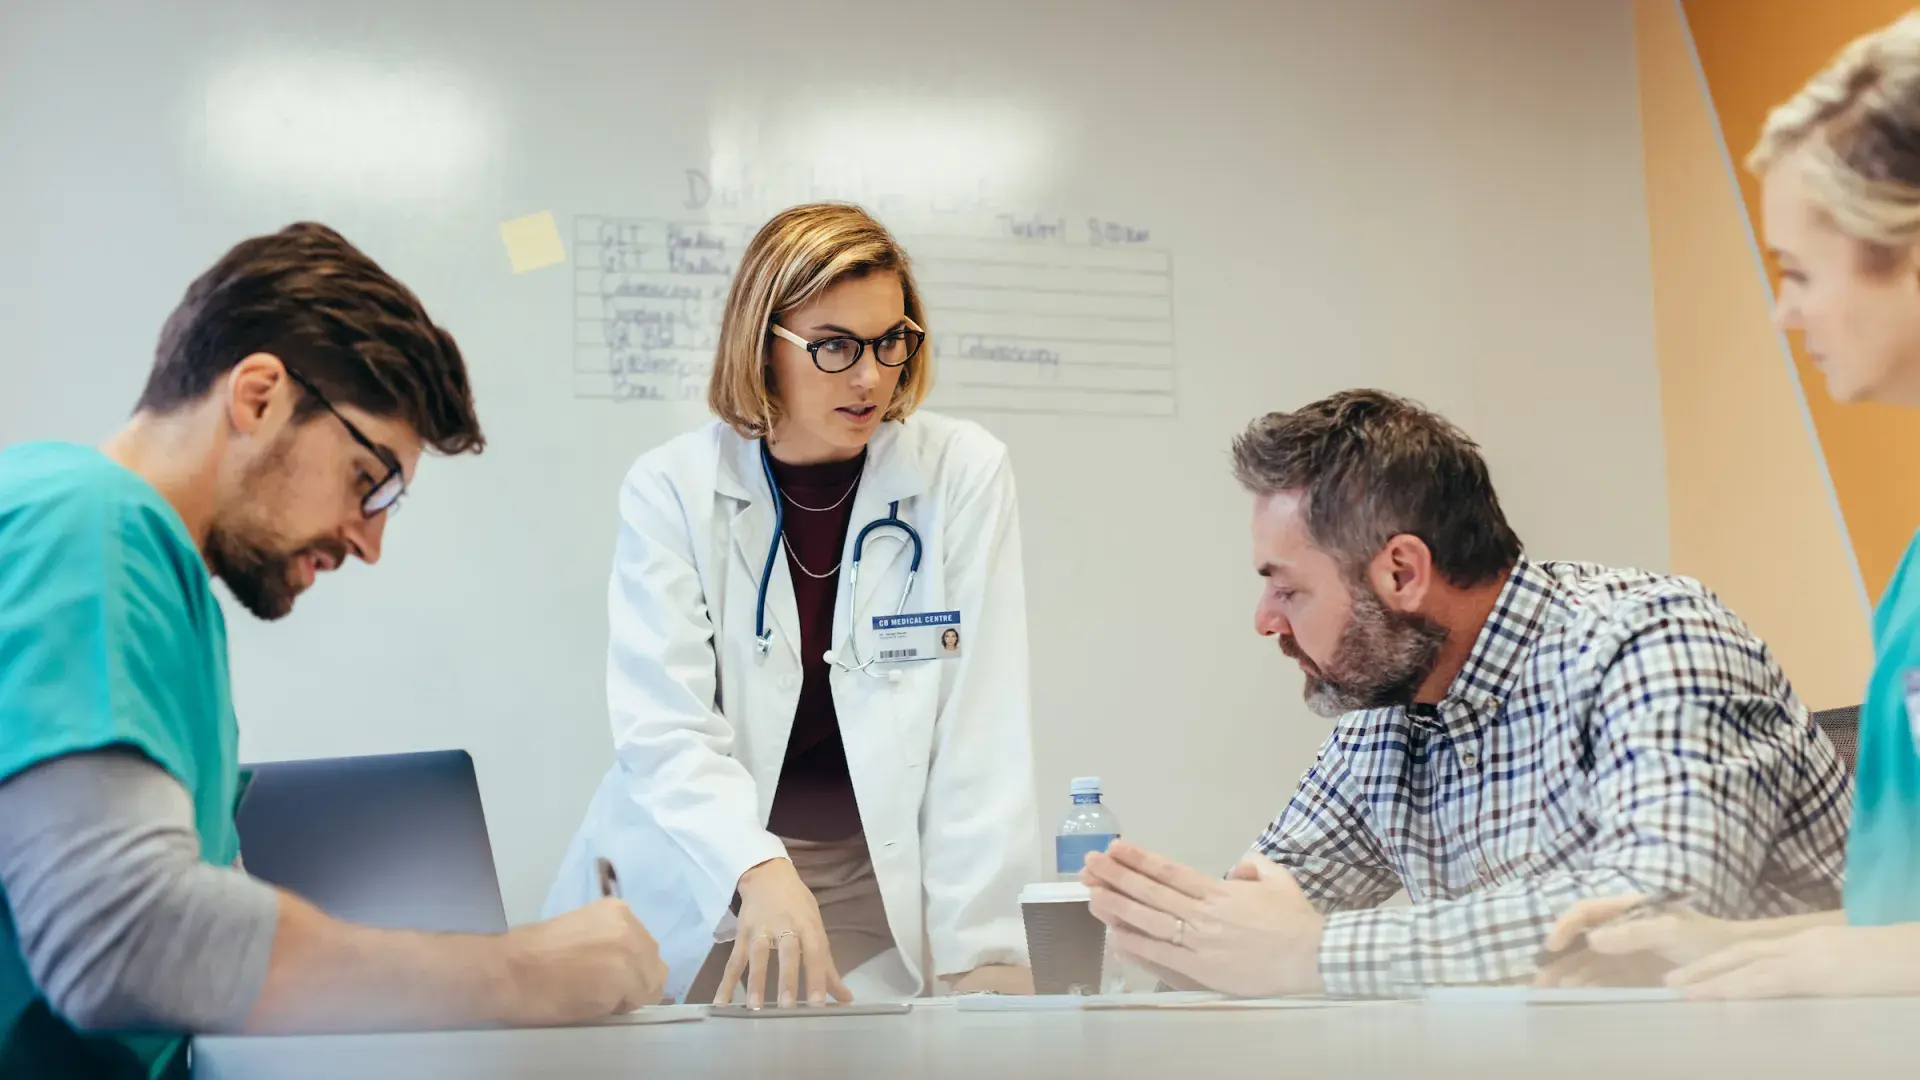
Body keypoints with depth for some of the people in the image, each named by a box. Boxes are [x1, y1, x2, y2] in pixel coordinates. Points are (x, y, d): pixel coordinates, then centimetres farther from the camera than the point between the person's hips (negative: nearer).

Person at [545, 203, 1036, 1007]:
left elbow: (983, 732, -6)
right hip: (690, 896, 0)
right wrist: (761, 872, -33)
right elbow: (664, 727, -14)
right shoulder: (670, 488, -4)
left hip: (879, 894, 0)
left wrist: (982, 952, -13)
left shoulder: (964, 474, -4)